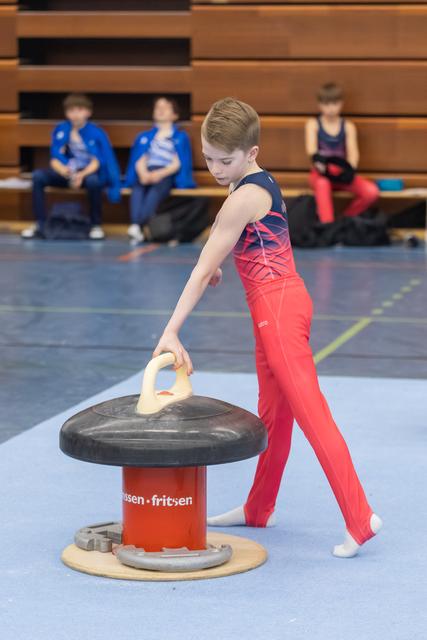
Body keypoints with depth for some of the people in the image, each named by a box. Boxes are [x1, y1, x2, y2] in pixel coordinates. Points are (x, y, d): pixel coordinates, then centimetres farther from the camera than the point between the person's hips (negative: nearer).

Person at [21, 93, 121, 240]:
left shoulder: (96, 133, -10)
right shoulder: (60, 130, -2)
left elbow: (97, 161, -16)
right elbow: (55, 159, -6)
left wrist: (82, 175, -35)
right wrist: (65, 171, -29)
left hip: (89, 172, -3)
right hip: (67, 172, 3)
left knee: (93, 180, -39)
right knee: (38, 176, -21)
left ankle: (96, 225, -20)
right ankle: (40, 225, -19)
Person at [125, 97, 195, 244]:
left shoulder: (181, 137, 16)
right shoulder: (144, 137, 26)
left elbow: (177, 163, 4)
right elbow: (140, 160, 13)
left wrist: (160, 173, -15)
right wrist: (143, 173, -11)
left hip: (167, 174, -2)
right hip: (146, 173, 2)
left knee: (157, 188, -37)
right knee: (138, 187, -34)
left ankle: (139, 226, -54)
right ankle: (135, 225, -51)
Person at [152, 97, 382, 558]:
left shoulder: (244, 198, -19)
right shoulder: (261, 184, 9)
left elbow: (204, 269, -19)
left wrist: (171, 332, -19)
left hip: (277, 309, -10)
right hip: (283, 301, 10)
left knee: (310, 412, -10)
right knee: (273, 413, 19)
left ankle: (360, 519, -11)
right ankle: (259, 510, 31)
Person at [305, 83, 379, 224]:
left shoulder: (348, 126, 6)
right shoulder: (313, 124, 3)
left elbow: (353, 152, -8)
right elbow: (311, 149, -14)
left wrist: (350, 169, -32)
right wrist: (317, 161, -39)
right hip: (320, 173, -2)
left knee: (372, 192, -22)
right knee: (322, 184, -40)